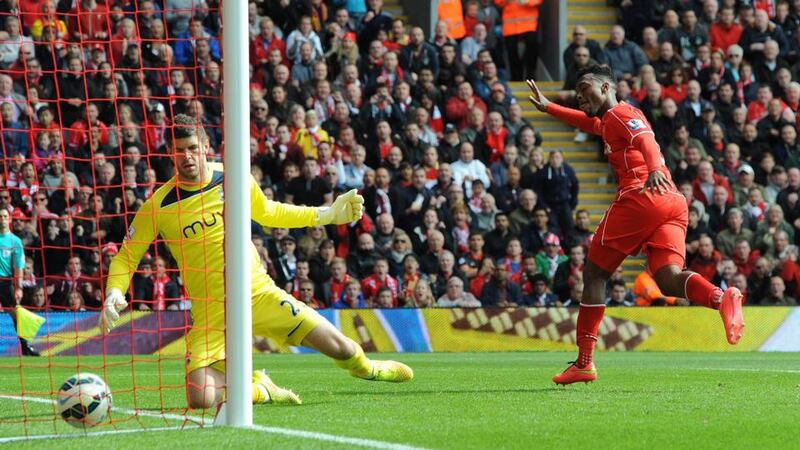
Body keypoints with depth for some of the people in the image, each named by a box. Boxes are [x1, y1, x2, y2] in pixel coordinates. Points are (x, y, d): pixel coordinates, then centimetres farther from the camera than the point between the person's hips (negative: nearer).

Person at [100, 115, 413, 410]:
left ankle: (365, 368, 34)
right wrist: (114, 294, -19)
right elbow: (126, 257, 1)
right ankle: (256, 388, 13)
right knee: (200, 399, -20)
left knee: (341, 348, -5)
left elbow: (268, 213, 21)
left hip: (259, 292, 2)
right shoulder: (158, 206, -9)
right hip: (211, 309, -2)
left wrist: (329, 215, 18)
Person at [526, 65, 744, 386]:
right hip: (675, 204, 8)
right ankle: (722, 298, -42)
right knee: (668, 279, -10)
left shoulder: (620, 114, 6)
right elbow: (587, 121, 57)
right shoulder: (607, 121, 33)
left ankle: (583, 363, 4)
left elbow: (645, 139, -16)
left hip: (641, 197, -8)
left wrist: (654, 169, -36)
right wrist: (547, 107, 65)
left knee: (594, 274, 4)